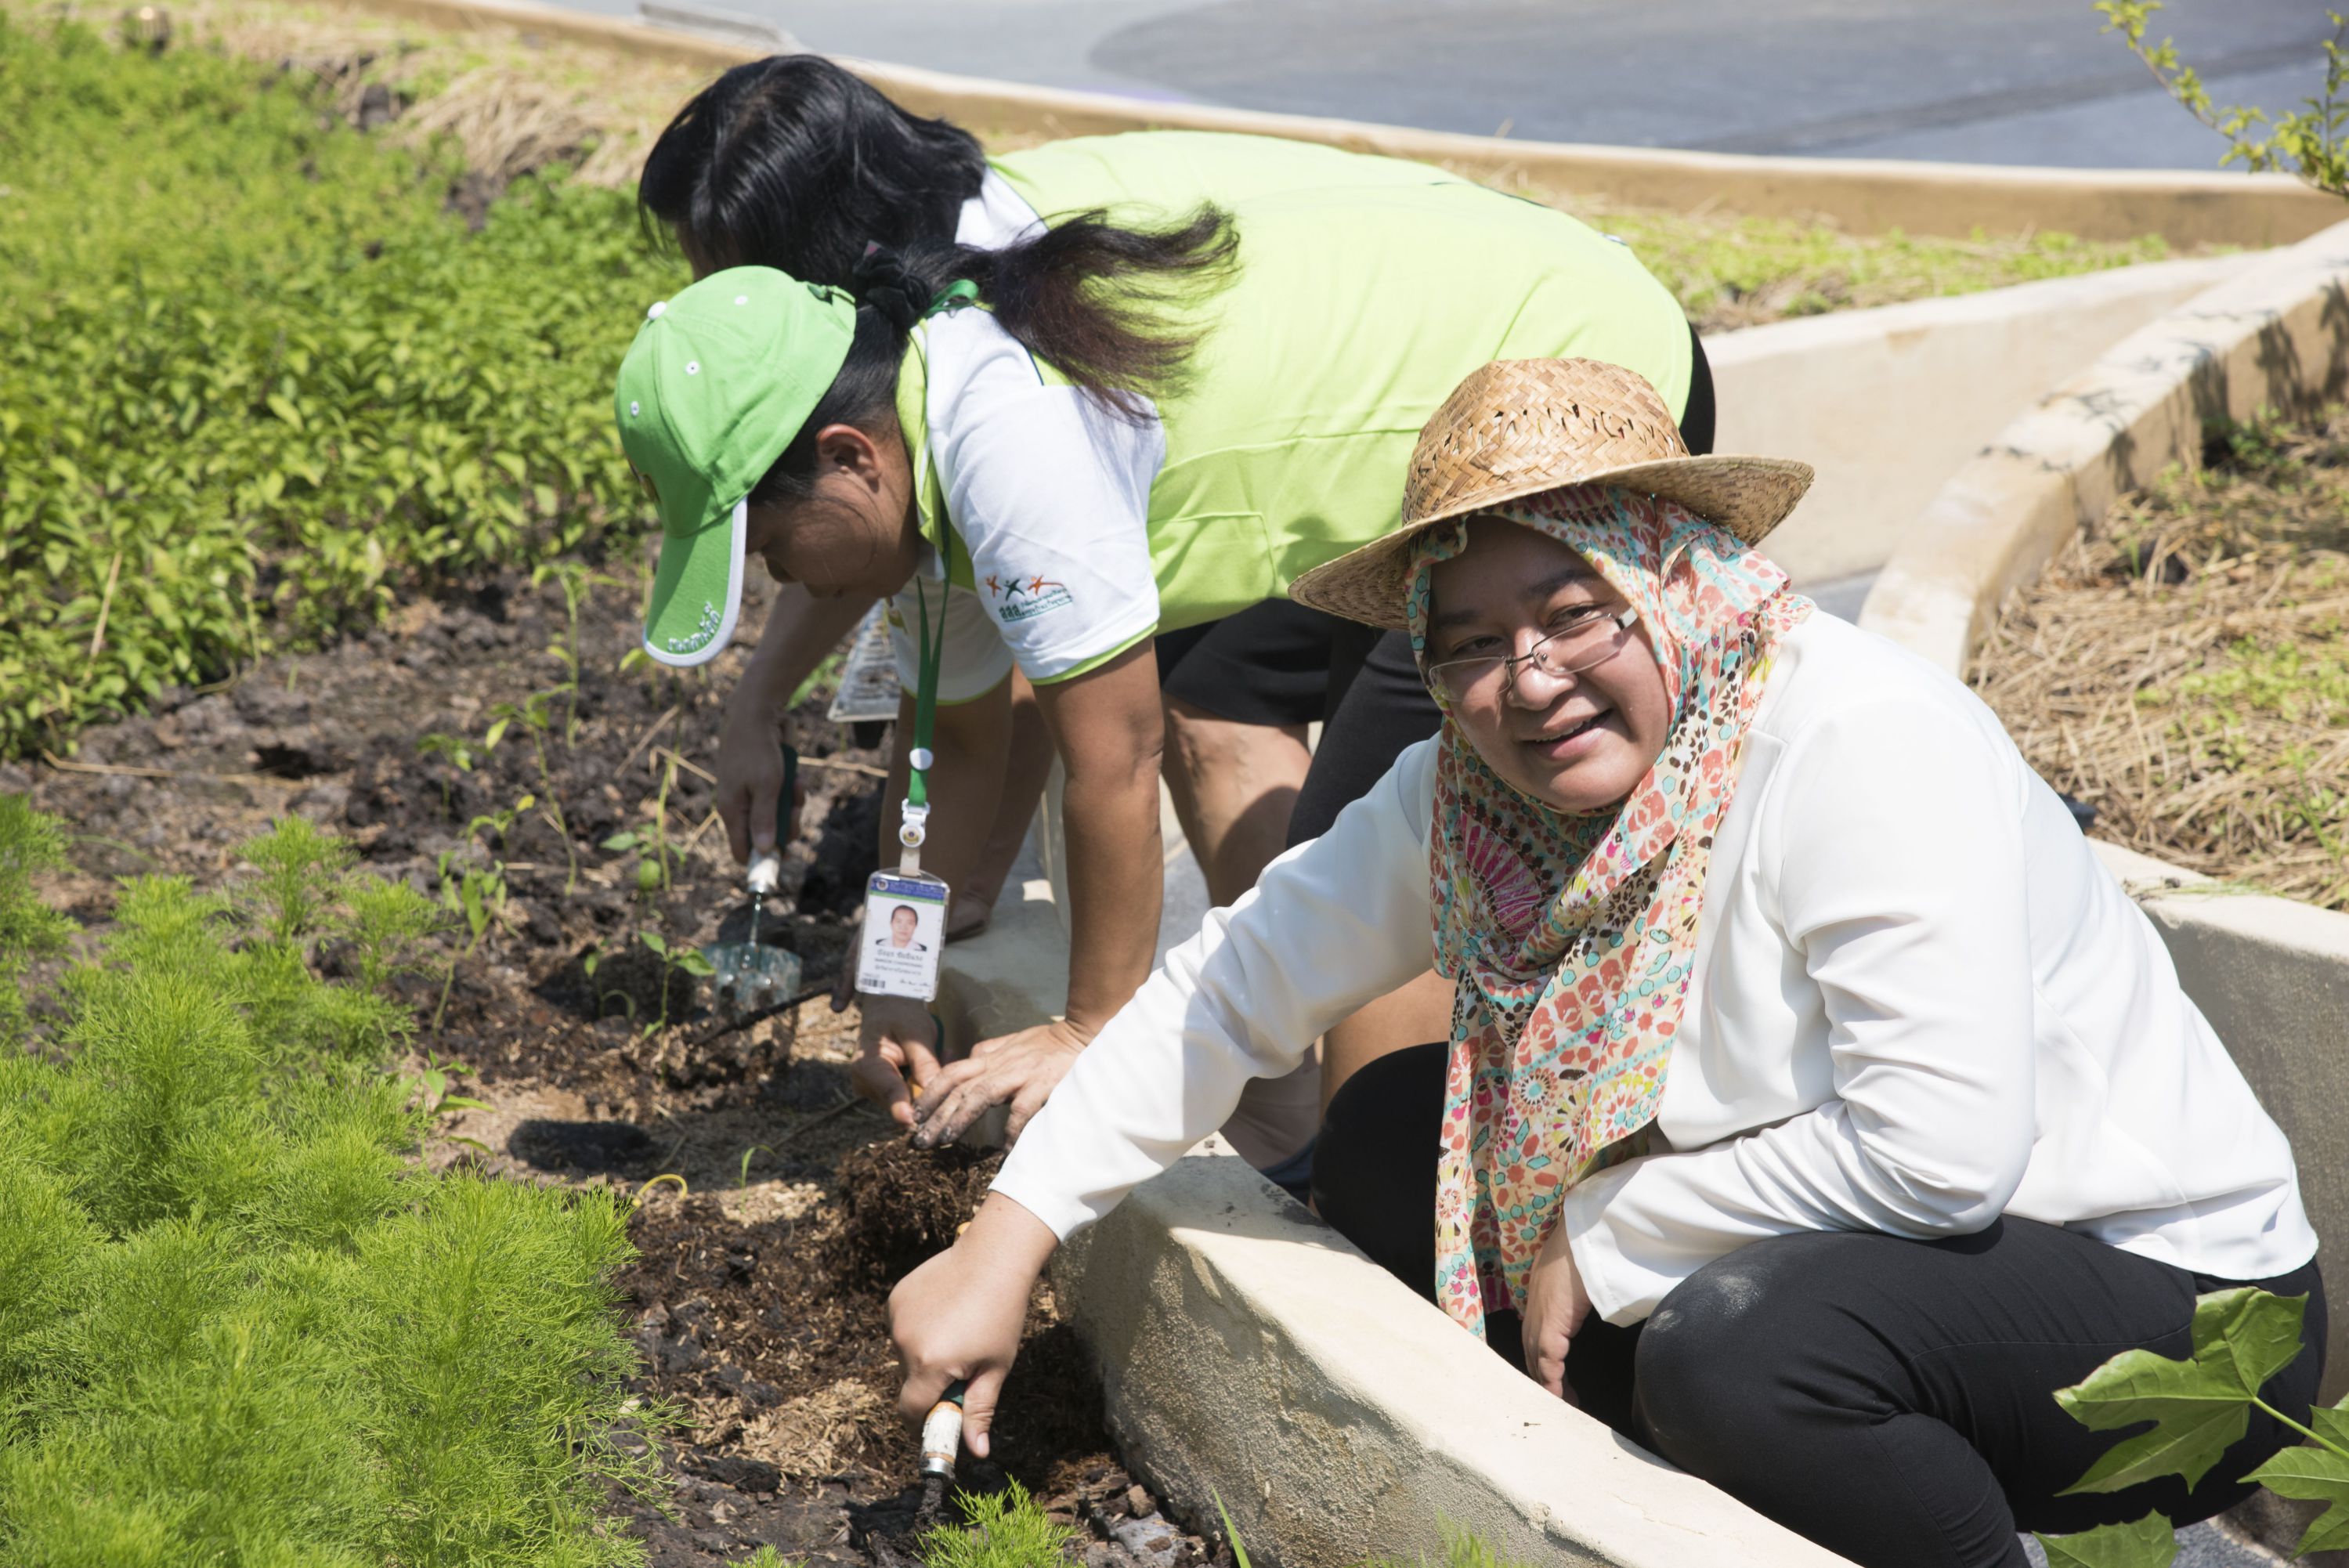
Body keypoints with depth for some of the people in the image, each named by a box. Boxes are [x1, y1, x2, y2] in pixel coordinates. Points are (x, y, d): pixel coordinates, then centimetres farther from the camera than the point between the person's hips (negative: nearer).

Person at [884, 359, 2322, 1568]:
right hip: (1832, 1248, 8)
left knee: (1744, 1339, -36)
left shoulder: (1872, 741, -26)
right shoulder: (1471, 794, -5)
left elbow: (1945, 1150, -31)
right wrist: (1006, 1241, -3)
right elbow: (1233, 985, 2)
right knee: (1387, 1139, 2)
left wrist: (1605, 1237, -19)